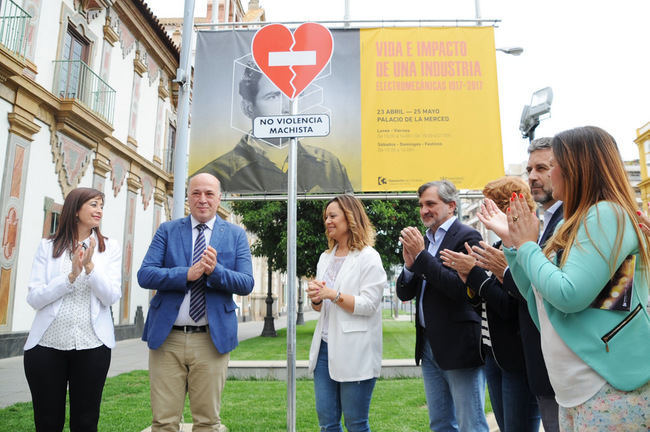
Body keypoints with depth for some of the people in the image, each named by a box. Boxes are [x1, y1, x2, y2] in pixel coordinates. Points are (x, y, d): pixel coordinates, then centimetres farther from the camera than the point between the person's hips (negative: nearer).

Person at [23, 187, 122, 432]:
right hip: (46, 346, 1)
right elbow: (33, 298, -3)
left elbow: (112, 297, -5)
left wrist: (90, 266, -18)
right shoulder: (48, 246, 4)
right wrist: (71, 275, -15)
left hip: (92, 346, 0)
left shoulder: (110, 248, 3)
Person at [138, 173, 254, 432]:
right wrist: (188, 274, -18)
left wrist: (215, 270, -20)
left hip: (212, 339, 0)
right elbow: (144, 275, -4)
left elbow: (247, 284, -2)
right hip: (166, 337, 1)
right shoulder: (167, 231, 7)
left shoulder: (236, 235, 6)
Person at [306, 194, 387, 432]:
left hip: (354, 352, -6)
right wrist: (316, 298, -4)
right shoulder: (326, 258, 13)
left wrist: (333, 294, -19)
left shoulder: (368, 257, -8)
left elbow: (369, 304, -16)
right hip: (325, 346, 7)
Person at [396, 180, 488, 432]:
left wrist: (421, 255, -20)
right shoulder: (423, 241, 12)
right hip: (429, 346, 8)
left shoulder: (466, 237, -10)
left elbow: (460, 288, -23)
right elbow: (404, 294, 10)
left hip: (459, 346, -7)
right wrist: (410, 263, -9)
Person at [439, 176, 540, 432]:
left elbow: (510, 306, -23)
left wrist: (474, 272, -18)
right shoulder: (499, 246, 11)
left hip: (518, 356, -9)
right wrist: (471, 281, -7)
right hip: (493, 354, 9)